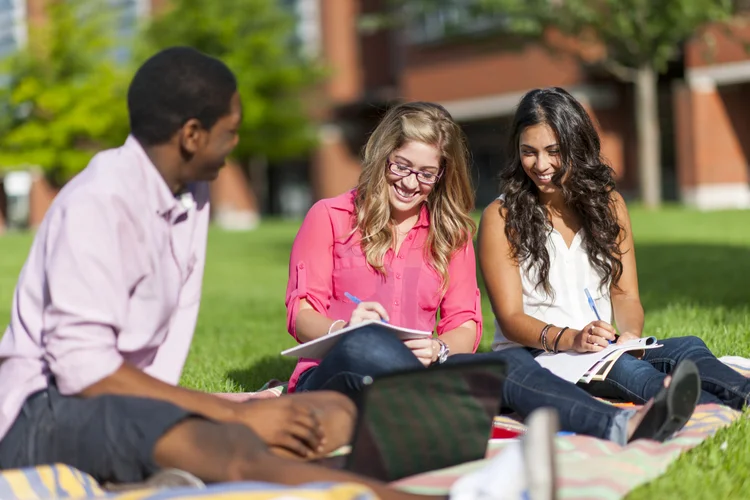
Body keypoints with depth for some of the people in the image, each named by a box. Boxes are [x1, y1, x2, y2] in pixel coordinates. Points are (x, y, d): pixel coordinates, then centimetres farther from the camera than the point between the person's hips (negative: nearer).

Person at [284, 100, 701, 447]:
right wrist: (342, 330, -23)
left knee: (509, 363, -27)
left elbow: (466, 326, 8)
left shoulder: (451, 232, 18)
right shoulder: (330, 217, 7)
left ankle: (623, 427, -53)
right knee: (365, 344, -39)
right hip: (331, 378, -2)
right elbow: (302, 317, 1)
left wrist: (439, 350, -16)